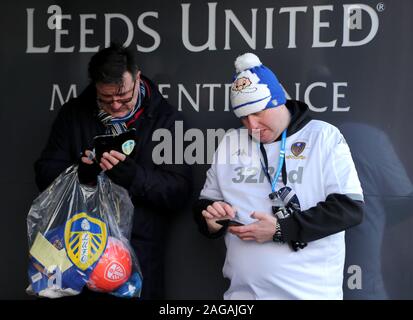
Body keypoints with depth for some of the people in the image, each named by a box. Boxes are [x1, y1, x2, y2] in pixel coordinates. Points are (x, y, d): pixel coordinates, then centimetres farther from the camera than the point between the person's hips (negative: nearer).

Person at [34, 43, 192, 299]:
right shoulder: (74, 112, 3)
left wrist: (129, 173, -25)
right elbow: (45, 173, 3)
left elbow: (179, 193, -10)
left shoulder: (166, 118, -6)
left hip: (139, 254, -2)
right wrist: (80, 171, -18)